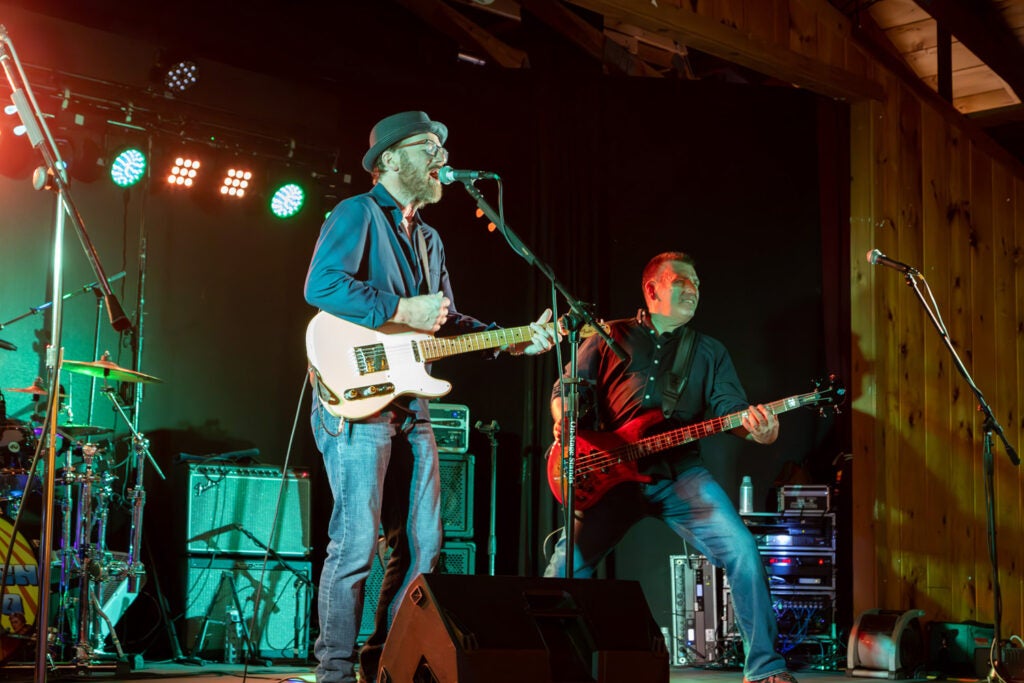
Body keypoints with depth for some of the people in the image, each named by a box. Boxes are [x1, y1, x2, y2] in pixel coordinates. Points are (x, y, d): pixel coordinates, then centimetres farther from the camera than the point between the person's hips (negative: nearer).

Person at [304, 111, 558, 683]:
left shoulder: (429, 239, 24)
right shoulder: (358, 213, -3)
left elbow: (448, 323, 25)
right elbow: (321, 285, -18)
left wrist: (513, 341, 11)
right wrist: (402, 311, -18)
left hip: (409, 404, 9)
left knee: (421, 543, 7)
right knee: (356, 542, -10)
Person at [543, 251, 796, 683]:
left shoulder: (709, 351, 18)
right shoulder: (610, 337, 14)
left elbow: (729, 407, 5)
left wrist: (755, 427, -19)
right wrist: (566, 426, -10)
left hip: (681, 473, 1)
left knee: (741, 551, -18)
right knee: (567, 563, -12)